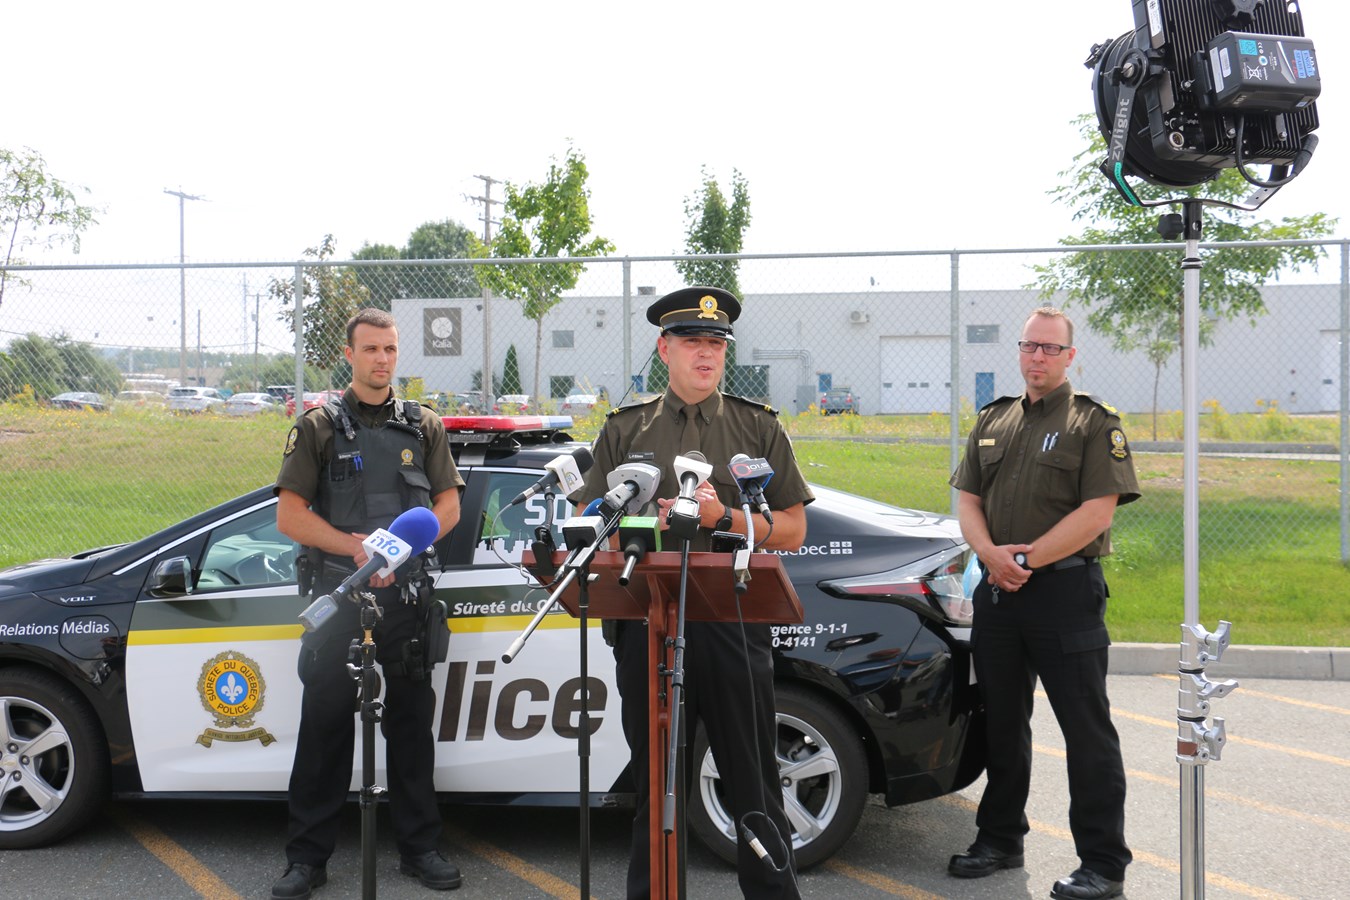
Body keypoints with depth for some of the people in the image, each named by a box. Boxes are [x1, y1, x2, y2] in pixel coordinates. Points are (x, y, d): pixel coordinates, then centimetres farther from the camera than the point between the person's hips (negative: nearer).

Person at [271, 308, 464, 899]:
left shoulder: (424, 427, 12)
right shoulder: (319, 427, 4)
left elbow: (448, 505, 9)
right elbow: (290, 516, -1)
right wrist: (356, 547, -14)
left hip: (408, 592, 2)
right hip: (338, 591, -2)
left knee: (411, 721, 8)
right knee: (325, 724, 1)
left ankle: (420, 847, 18)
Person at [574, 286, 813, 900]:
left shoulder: (759, 428, 10)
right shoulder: (624, 430, 13)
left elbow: (792, 530, 6)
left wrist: (723, 517, -10)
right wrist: (649, 521, -8)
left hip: (735, 625, -1)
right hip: (646, 624, 1)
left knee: (753, 788, 3)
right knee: (654, 785, 11)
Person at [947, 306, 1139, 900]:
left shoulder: (1095, 423, -2)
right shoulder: (993, 422, 16)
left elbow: (1097, 513, -11)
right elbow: (968, 500, 13)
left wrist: (1029, 559, -15)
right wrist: (990, 553, -7)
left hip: (1065, 590, -6)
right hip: (996, 590, 6)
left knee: (1086, 729, -2)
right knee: (1001, 722, 15)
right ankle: (1000, 840, 28)